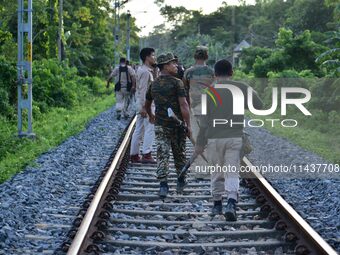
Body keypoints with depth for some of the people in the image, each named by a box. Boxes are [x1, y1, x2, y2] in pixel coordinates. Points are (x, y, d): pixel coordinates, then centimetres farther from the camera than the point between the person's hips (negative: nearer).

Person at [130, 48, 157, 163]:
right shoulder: (145, 72, -15)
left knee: (138, 130, 10)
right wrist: (143, 107, -22)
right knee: (149, 129, -8)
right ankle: (146, 154, -10)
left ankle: (134, 155, 13)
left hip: (142, 103, 10)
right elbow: (143, 90, -20)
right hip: (146, 103, -10)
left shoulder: (142, 70, 16)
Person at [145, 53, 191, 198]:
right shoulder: (176, 83, -11)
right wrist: (188, 125, -13)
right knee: (179, 154, 13)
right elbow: (183, 105, -17)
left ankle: (163, 185, -11)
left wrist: (151, 116, 41)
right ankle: (181, 183, 27)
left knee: (162, 155, 0)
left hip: (160, 125, 3)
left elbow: (147, 104, 21)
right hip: (177, 125, -3)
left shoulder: (154, 84, 7)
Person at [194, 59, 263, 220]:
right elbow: (260, 106, 7)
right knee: (232, 173, 1)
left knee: (217, 173, 14)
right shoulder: (242, 89, 0)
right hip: (235, 137, 0)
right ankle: (231, 203, -18)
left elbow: (204, 120, -4)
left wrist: (200, 143, 2)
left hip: (214, 138, 0)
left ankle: (217, 204, 24)